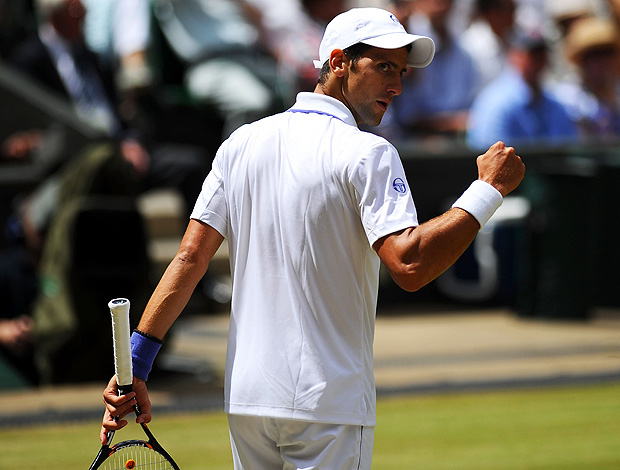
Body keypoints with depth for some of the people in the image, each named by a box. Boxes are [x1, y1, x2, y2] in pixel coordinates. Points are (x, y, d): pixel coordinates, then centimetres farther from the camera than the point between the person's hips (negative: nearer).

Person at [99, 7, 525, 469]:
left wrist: (137, 362, 5)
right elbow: (410, 265, -22)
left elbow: (189, 259, 5)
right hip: (329, 405, -6)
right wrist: (488, 190, -13)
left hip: (246, 398, 6)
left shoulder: (241, 144, 8)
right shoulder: (366, 154, -10)